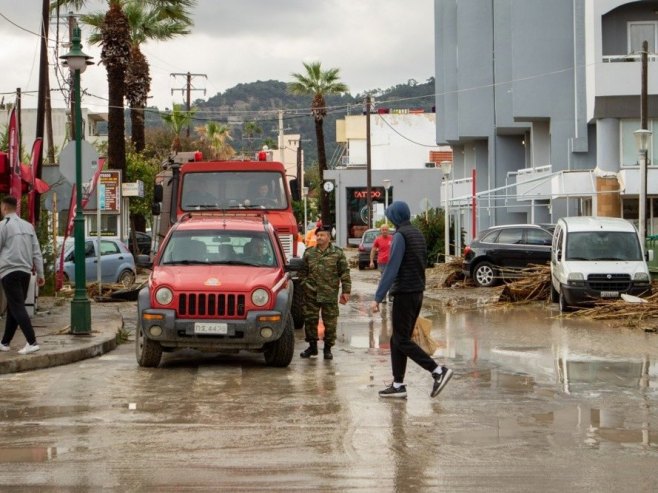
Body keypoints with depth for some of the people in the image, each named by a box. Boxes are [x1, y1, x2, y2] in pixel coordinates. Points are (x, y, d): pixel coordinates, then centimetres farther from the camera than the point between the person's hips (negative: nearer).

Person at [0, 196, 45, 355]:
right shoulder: (28, 226, 14)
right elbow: (36, 251, 13)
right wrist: (40, 273, 15)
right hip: (26, 271, 7)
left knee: (17, 308, -9)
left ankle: (32, 342, -19)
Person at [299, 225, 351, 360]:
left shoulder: (337, 254, 1)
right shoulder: (309, 253, 8)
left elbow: (345, 273, 2)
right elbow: (303, 271, 15)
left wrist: (346, 291, -2)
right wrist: (305, 284, 3)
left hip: (330, 294, -2)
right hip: (311, 294, 2)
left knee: (330, 322, 2)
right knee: (310, 320, 6)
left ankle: (328, 348, 14)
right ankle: (312, 346, 20)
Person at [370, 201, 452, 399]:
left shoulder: (401, 236, -13)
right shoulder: (418, 234, 14)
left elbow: (392, 269, -19)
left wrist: (378, 298, -20)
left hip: (404, 293, -9)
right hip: (418, 293, 9)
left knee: (402, 340, -6)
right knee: (398, 340, 11)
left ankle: (438, 371, -14)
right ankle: (398, 384, 10)